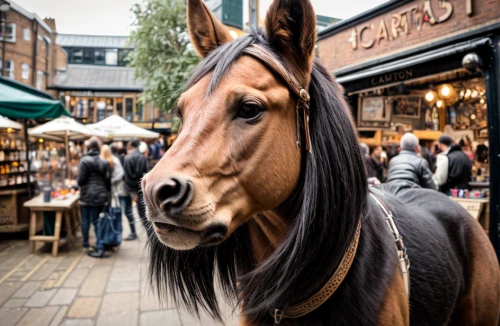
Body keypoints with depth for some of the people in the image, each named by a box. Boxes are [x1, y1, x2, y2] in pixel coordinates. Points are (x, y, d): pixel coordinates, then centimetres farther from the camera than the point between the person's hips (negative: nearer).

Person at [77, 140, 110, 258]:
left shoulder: (85, 160, -10)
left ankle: (85, 243, 31)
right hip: (101, 196, 4)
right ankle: (100, 247, 3)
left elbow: (81, 180, -11)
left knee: (85, 220, 15)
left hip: (88, 196, -3)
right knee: (98, 221, 7)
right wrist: (106, 193, 12)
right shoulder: (104, 162, 2)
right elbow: (108, 180, 2)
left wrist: (78, 181, 12)